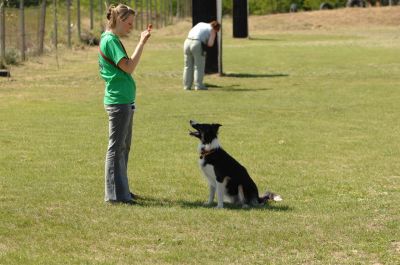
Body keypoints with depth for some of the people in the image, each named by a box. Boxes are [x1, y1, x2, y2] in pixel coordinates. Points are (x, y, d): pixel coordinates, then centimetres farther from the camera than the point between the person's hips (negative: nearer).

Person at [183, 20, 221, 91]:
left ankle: (187, 85, 12)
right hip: (197, 44, -6)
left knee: (188, 66, 11)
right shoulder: (212, 30, 8)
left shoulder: (200, 24, 25)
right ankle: (198, 85, 1)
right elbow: (210, 44, -2)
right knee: (199, 67, 4)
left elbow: (190, 32, 24)